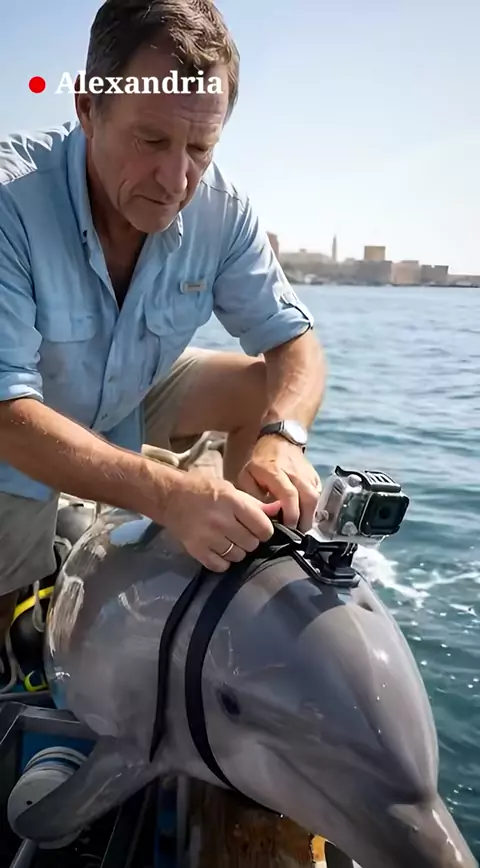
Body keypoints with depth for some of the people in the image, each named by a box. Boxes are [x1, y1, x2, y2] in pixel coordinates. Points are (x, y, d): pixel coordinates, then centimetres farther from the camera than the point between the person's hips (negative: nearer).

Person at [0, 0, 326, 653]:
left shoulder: (219, 209, -20)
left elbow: (294, 341, -14)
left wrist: (282, 435, -37)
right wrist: (167, 495, -51)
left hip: (135, 402, 4)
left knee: (269, 388, -11)